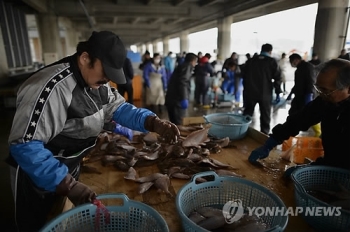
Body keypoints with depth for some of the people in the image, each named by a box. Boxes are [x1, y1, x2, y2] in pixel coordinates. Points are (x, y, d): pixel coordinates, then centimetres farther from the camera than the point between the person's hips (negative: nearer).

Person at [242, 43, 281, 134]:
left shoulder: (250, 61, 9)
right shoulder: (272, 62, 0)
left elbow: (244, 76, 11)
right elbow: (277, 78, -4)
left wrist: (246, 89, 17)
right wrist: (278, 92, 1)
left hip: (250, 92, 3)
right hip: (265, 93, -2)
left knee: (247, 114, 11)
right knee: (265, 116, 8)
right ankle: (264, 134, 10)